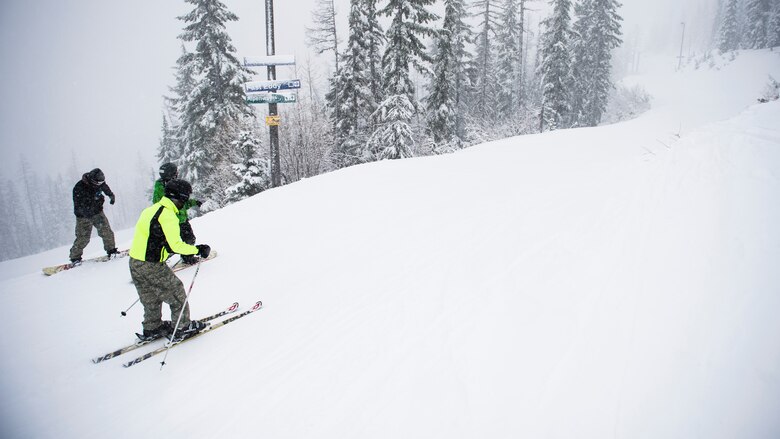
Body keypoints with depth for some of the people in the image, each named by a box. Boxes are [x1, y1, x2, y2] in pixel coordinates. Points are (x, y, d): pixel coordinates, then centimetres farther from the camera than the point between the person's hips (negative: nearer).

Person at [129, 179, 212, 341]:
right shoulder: (168, 215, -20)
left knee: (151, 299, 24)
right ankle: (183, 328, 18)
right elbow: (176, 245, -25)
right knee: (176, 293, 7)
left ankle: (152, 329, 38)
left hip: (135, 263, 9)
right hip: (151, 267, -9)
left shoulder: (151, 209, 9)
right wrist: (198, 249, -15)